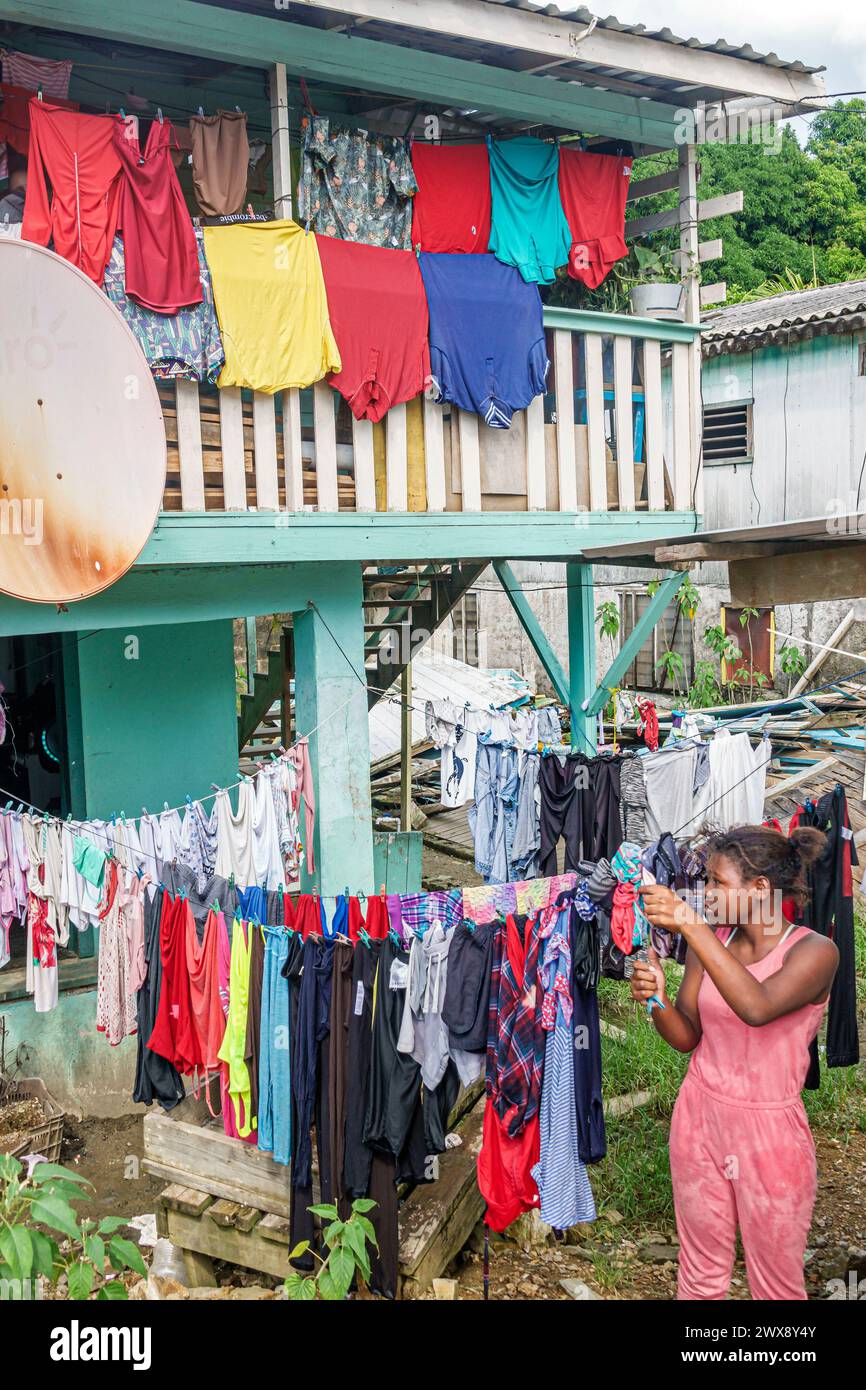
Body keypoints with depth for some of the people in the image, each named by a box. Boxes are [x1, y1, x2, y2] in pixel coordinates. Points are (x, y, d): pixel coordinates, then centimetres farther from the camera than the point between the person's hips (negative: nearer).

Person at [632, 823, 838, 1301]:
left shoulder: (814, 951, -16)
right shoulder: (710, 940, 0)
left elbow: (757, 1007, -35)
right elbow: (687, 1037, 2)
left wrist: (690, 924, -37)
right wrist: (656, 998, -19)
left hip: (769, 1131, -4)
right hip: (699, 1117, 4)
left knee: (777, 1280, 10)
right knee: (700, 1271, 16)